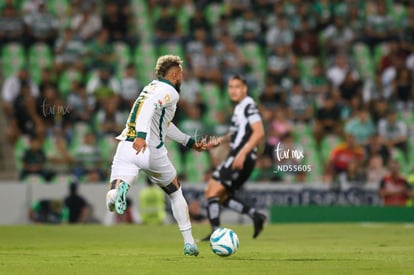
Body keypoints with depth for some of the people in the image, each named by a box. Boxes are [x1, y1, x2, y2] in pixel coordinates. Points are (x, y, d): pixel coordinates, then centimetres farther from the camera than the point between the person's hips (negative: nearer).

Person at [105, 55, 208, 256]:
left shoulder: (152, 87, 25)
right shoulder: (169, 92, 0)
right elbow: (149, 106, -23)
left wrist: (190, 142, 44)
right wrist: (142, 135, -35)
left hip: (126, 147, 5)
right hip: (152, 151, -5)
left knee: (111, 201, -10)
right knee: (175, 192, 21)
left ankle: (118, 191, -46)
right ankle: (189, 243, 23)